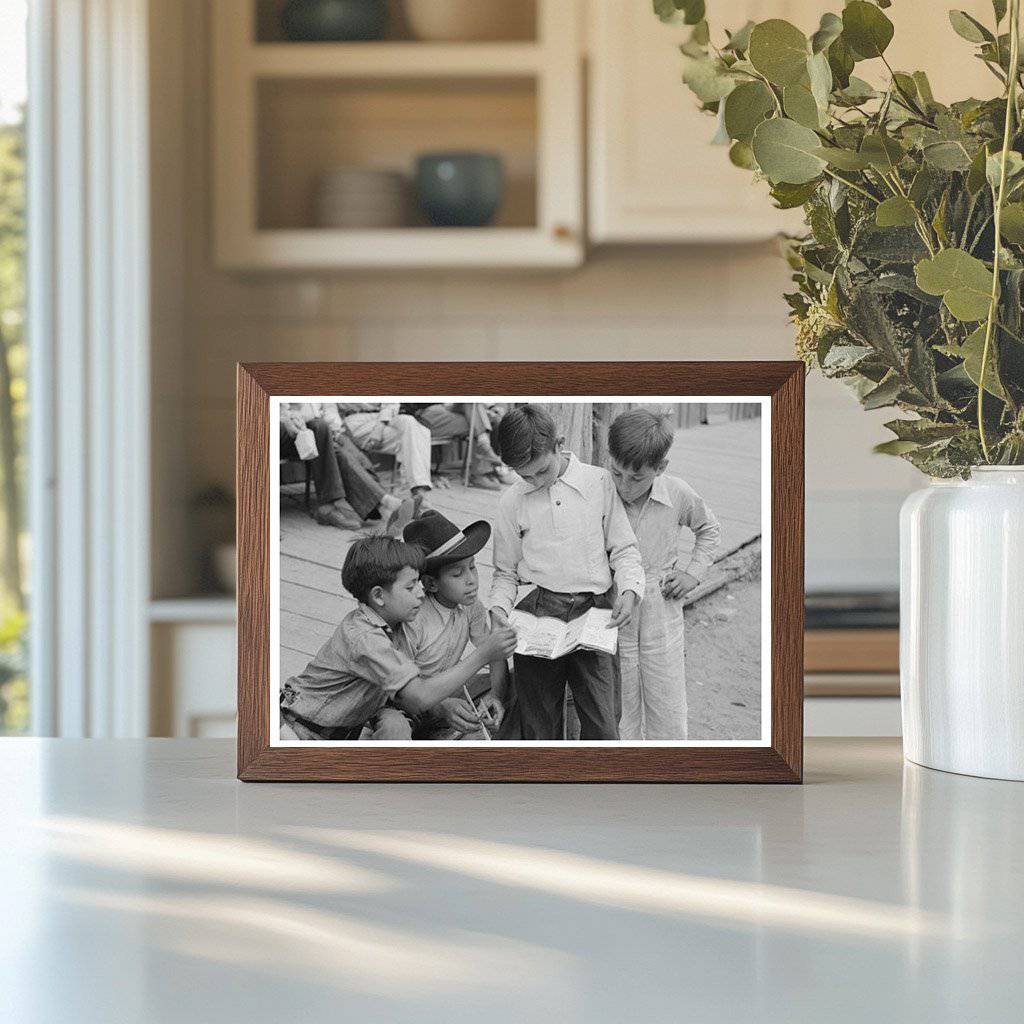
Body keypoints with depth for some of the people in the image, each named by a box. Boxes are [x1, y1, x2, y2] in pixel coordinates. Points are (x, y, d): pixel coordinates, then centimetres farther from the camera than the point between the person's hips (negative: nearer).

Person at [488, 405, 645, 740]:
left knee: (603, 727, -9)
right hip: (535, 614, 1)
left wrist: (630, 589, -8)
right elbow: (505, 571, 17)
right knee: (540, 726, 3)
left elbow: (623, 548, 9)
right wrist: (499, 607, -1)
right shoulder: (512, 502, 9)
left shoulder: (599, 482, 4)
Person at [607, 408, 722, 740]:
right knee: (619, 717, 8)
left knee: (668, 719, 5)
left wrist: (693, 573, 3)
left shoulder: (679, 495, -7)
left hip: (663, 622, 1)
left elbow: (709, 530, 15)